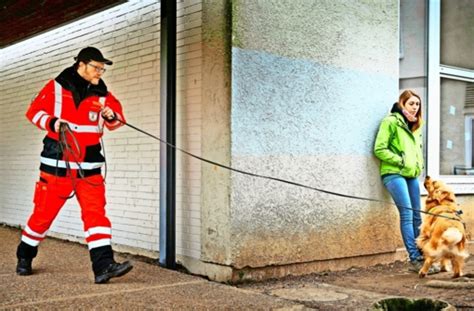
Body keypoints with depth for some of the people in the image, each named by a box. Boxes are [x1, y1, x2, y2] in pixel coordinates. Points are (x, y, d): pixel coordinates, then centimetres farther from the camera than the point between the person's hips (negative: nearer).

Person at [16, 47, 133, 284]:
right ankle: (24, 257, 29)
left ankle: (103, 266, -13)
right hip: (57, 162, -3)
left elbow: (116, 119, 11)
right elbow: (34, 111, 0)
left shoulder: (102, 94, 8)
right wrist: (52, 122, -19)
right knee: (44, 211, 6)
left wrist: (111, 116, -12)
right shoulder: (56, 87, -1)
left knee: (96, 212, -9)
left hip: (89, 166, 3)